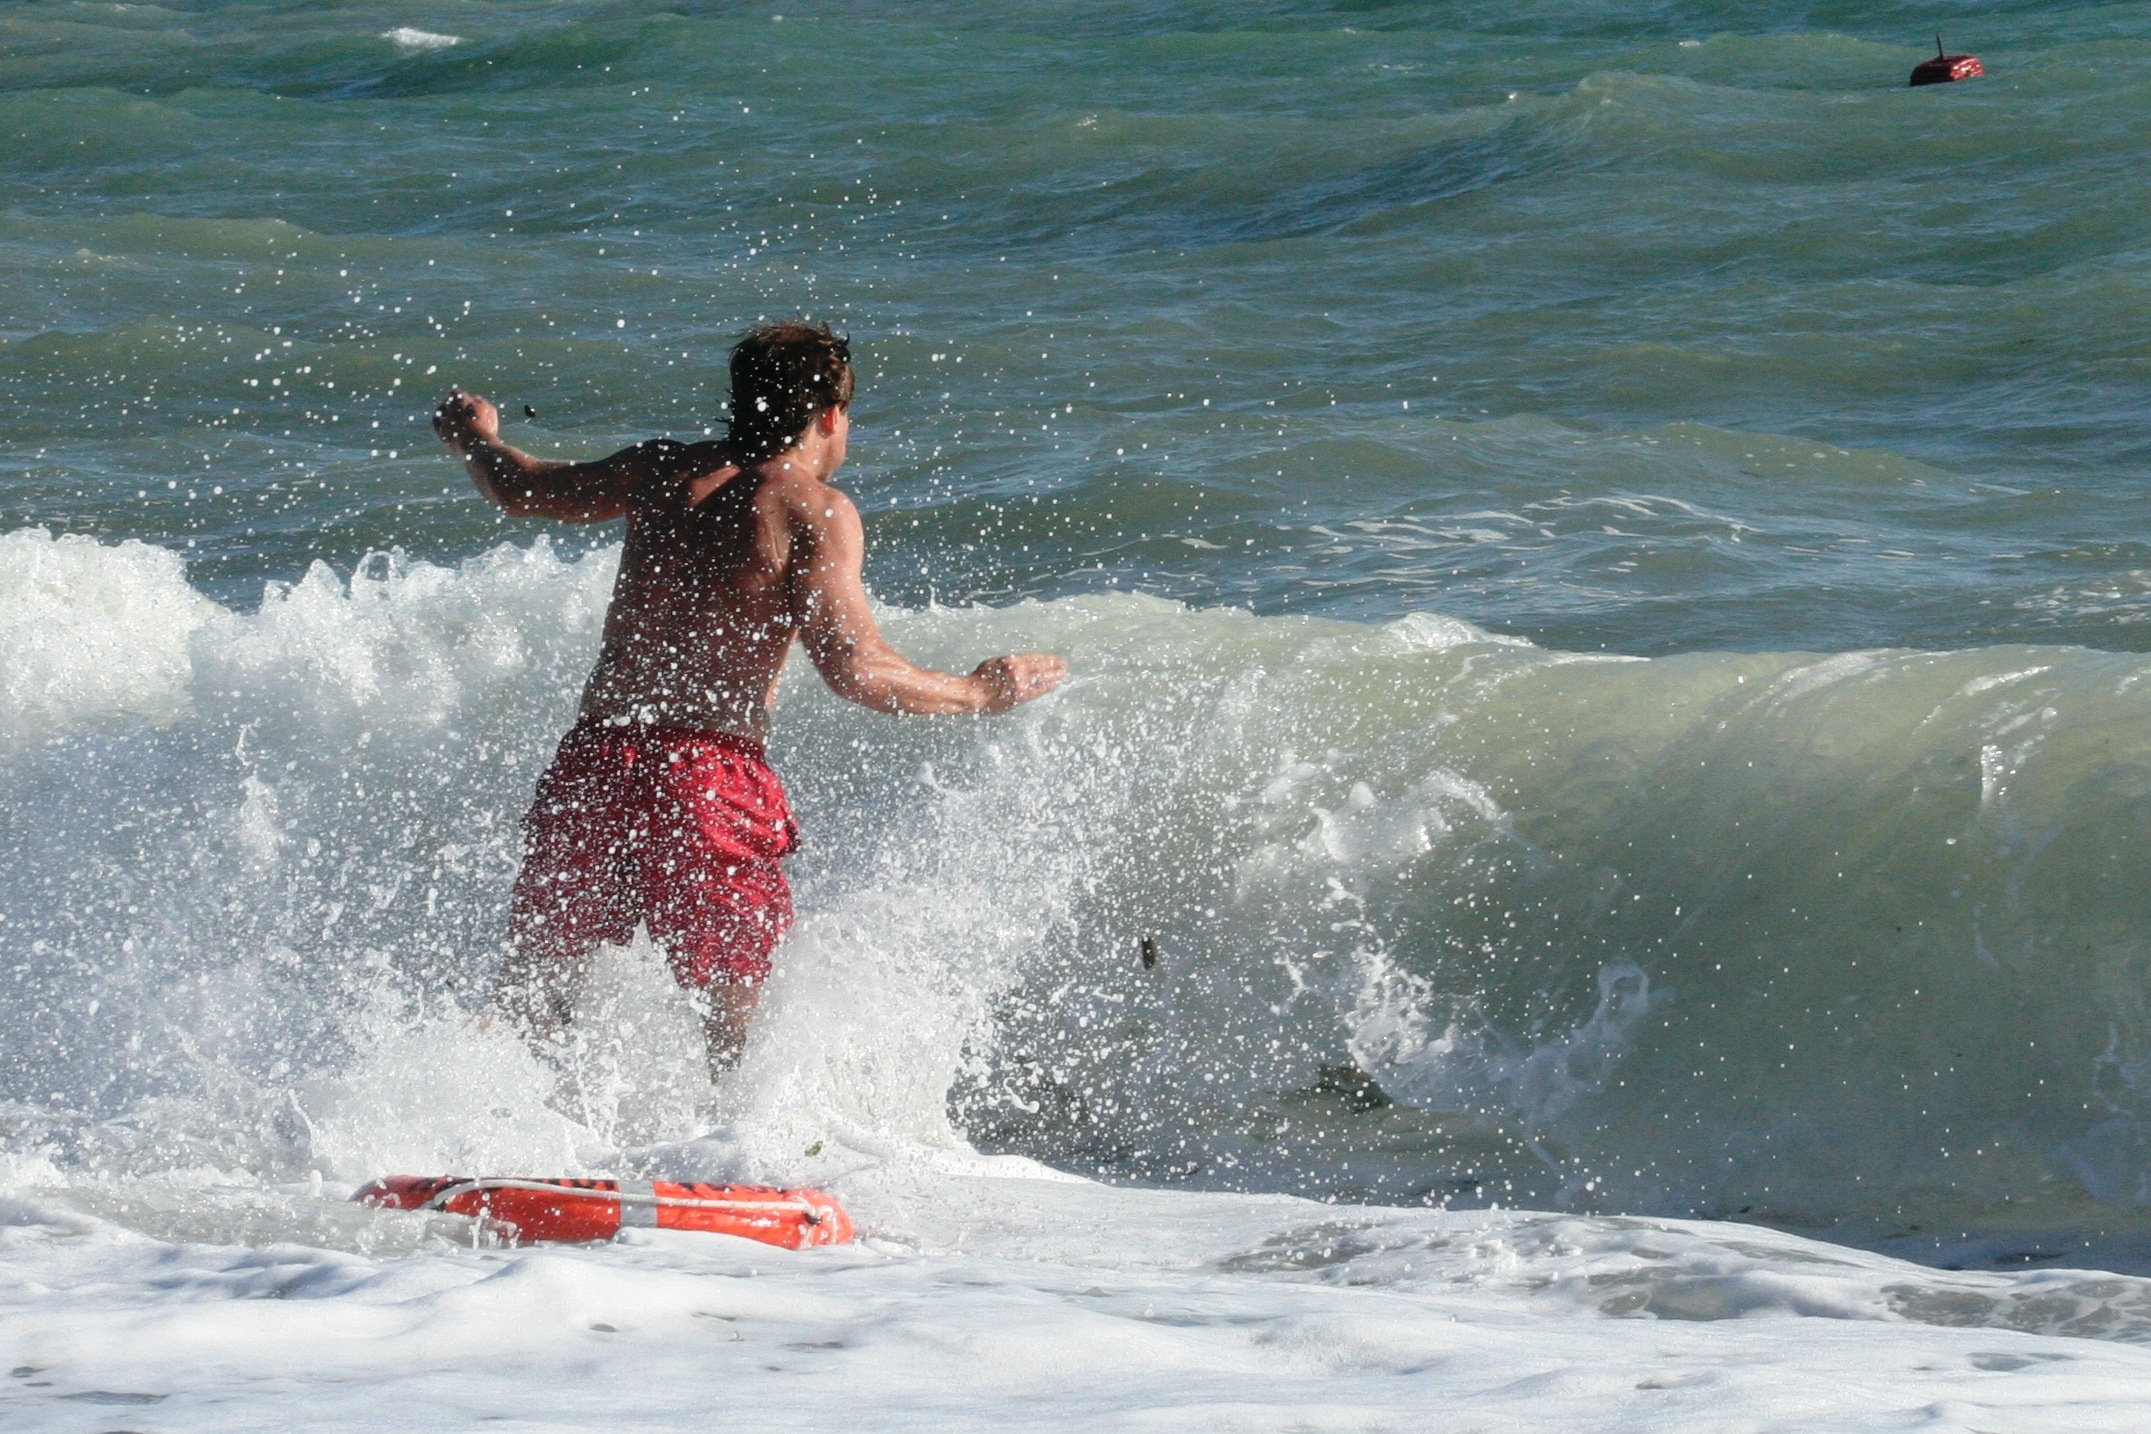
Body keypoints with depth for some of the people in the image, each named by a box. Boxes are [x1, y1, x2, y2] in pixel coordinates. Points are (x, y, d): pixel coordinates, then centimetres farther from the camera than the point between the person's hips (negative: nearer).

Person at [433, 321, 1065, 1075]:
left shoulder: (665, 472, 12)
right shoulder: (815, 510, -3)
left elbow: (521, 488, 27)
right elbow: (856, 671, -13)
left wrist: (474, 436, 50)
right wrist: (980, 693, 1)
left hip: (592, 760, 5)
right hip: (705, 780, -5)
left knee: (529, 988, 14)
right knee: (743, 1009, 4)